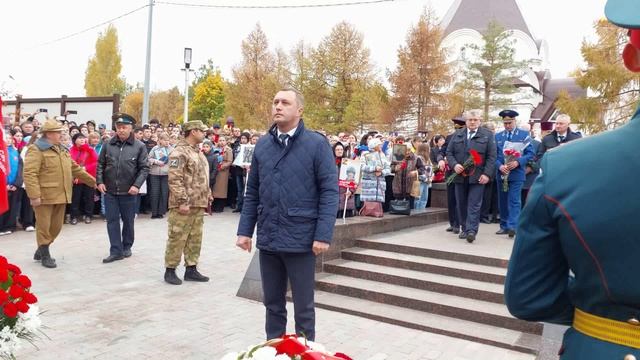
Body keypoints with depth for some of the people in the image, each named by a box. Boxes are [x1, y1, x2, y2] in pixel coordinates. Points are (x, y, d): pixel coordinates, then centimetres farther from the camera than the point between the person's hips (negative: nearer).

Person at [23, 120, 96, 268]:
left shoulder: (61, 150, 17)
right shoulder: (36, 150, -10)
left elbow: (75, 168, 24)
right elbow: (29, 174, -18)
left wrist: (92, 181, 22)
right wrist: (34, 195, -24)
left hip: (60, 195, 8)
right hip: (44, 196, -8)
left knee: (56, 227, 14)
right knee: (44, 227, 2)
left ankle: (41, 250, 30)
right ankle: (45, 255, 14)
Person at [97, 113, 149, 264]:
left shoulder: (139, 146, -5)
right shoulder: (108, 145, 3)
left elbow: (144, 168, -5)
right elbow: (100, 164, 9)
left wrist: (136, 185, -14)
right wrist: (100, 181, -2)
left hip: (128, 192, -2)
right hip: (110, 191, 2)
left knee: (128, 221, 12)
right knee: (112, 221, 3)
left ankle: (127, 247, 29)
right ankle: (116, 251, 10)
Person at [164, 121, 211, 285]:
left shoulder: (199, 153, 17)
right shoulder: (179, 152, -12)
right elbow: (175, 180, -19)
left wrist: (207, 197, 18)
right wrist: (182, 202, -22)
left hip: (198, 205, 9)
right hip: (184, 205, -9)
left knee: (195, 239, 12)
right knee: (177, 238, -1)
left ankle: (191, 269, 21)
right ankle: (170, 270, 11)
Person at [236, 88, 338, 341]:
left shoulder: (317, 144, -6)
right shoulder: (262, 144, 8)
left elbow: (329, 192, -9)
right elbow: (252, 192, 12)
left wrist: (323, 235, -14)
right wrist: (245, 230, 7)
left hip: (301, 240, -4)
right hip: (268, 239, 4)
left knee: (303, 306, 9)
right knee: (273, 303, 17)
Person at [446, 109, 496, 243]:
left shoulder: (488, 135, 5)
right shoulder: (457, 135, 13)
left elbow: (491, 157, -1)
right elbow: (449, 152, 10)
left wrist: (487, 174, -11)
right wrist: (454, 165, -9)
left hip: (478, 177, -3)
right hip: (460, 176, 3)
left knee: (474, 205, -7)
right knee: (461, 204, 8)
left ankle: (471, 231, -10)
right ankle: (464, 229, 19)